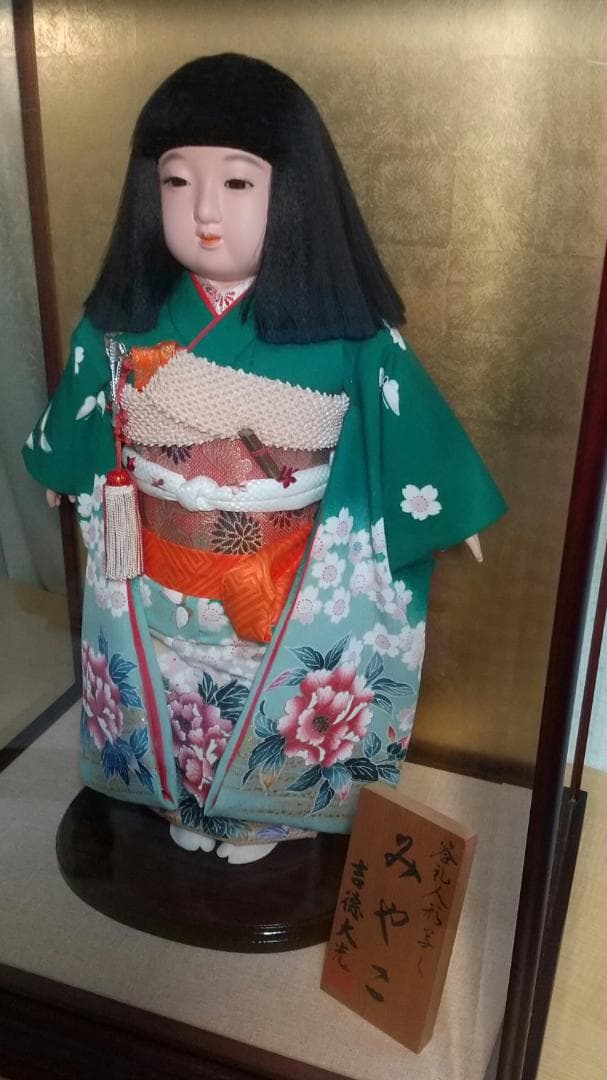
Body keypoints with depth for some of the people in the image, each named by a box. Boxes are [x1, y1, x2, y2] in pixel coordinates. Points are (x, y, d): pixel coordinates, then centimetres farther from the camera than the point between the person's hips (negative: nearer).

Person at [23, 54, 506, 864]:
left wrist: (444, 507, 1)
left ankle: (263, 813, 50)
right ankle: (184, 802, 53)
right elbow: (87, 417, 7)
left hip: (289, 578, -2)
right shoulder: (128, 319, -10)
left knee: (272, 702, 20)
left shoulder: (341, 329, -18)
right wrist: (65, 472, 22)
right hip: (156, 570, 2)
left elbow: (404, 418, -6)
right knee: (168, 695, 23)